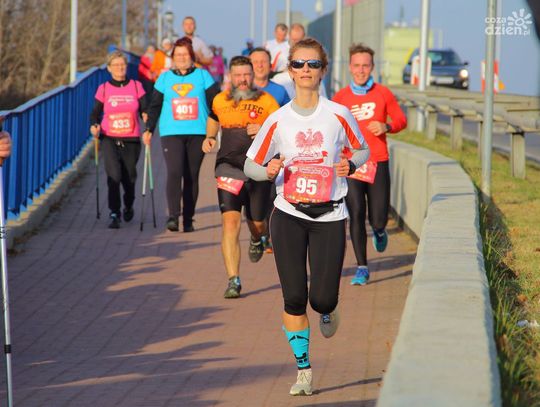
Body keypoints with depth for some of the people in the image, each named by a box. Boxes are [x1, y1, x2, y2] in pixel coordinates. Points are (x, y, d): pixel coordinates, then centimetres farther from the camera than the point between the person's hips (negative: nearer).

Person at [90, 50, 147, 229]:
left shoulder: (136, 86, 3)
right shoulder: (103, 89, 3)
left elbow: (145, 109, 0)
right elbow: (95, 113, 6)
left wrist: (146, 116, -23)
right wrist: (94, 126, -14)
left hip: (131, 140, 1)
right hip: (109, 139, -1)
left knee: (129, 177, 10)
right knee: (114, 174, -20)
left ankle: (128, 207, 40)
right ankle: (114, 214, -12)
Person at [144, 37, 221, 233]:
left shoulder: (203, 76, 7)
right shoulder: (165, 78, 10)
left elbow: (215, 103, 7)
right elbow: (155, 105, 14)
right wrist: (149, 129, 8)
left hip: (197, 133, 0)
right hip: (171, 133, 0)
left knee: (192, 176, 3)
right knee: (174, 173, -16)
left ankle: (188, 219, 9)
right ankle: (173, 216, -22)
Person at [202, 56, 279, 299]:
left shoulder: (266, 101, -2)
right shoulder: (220, 101, 7)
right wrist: (209, 138, 11)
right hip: (229, 167, 1)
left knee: (257, 223, 13)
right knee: (230, 221, -15)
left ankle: (256, 240, 54)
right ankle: (233, 280, -13)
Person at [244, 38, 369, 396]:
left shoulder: (338, 114, -3)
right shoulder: (278, 120, -1)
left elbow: (362, 150, 12)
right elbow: (250, 165, 6)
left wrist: (350, 165, -10)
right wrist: (269, 170, -16)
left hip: (329, 217, -1)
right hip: (288, 215, 1)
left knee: (322, 299, -7)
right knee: (294, 299, -3)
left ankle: (328, 310, 32)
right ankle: (303, 369, 13)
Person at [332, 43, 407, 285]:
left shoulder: (383, 94, 4)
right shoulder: (340, 97, 4)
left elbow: (401, 119, 9)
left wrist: (387, 126, -11)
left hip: (378, 163, 0)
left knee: (378, 219, -1)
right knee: (356, 217, -7)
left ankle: (379, 231, 38)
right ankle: (362, 268, 1)